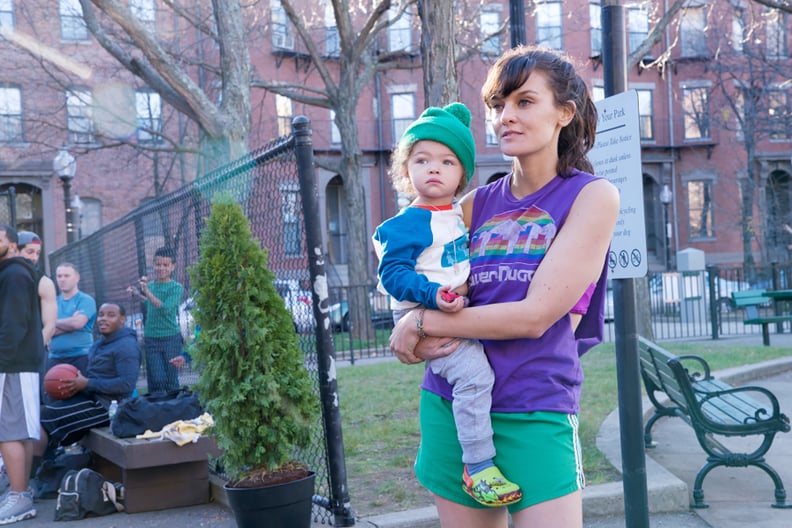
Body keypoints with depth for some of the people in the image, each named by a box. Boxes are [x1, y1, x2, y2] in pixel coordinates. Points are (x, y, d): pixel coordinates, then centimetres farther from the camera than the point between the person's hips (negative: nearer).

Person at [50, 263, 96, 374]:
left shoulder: (86, 300, 0)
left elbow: (78, 323, -16)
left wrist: (55, 322, 1)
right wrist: (69, 324, -9)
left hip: (80, 356, -5)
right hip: (55, 358, 5)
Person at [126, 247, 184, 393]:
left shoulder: (176, 287, -5)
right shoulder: (149, 285, 9)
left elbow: (165, 308, -19)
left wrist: (147, 292, -23)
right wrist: (137, 295, 16)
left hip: (171, 338, -3)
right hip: (151, 338, 3)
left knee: (171, 381, 3)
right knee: (156, 380, -4)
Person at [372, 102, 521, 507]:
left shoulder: (457, 214, 12)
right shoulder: (407, 224, -13)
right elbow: (392, 272, -19)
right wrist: (434, 295, -30)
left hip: (457, 309, 9)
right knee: (474, 373, -23)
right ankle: (478, 468, -16)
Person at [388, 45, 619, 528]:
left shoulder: (592, 196, -4)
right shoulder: (477, 205, 9)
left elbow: (535, 315, -13)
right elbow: (427, 291, 11)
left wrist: (422, 324, -8)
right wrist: (422, 339, -12)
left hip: (534, 412, -4)